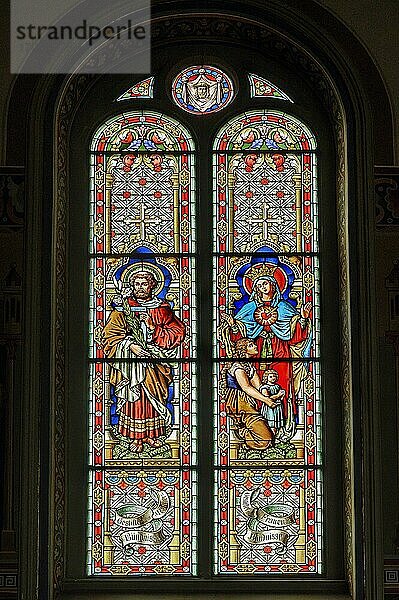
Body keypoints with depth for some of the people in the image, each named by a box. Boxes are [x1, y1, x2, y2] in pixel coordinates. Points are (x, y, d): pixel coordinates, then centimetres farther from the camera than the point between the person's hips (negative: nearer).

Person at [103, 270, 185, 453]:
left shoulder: (162, 309, 6)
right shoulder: (123, 309, 3)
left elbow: (177, 331, -1)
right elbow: (111, 335, -3)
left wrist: (153, 330, -14)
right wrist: (131, 345, -18)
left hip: (154, 363, 1)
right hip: (130, 363, -1)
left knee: (154, 397, 6)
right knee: (133, 399, -2)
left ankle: (152, 434, 19)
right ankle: (134, 437, 7)